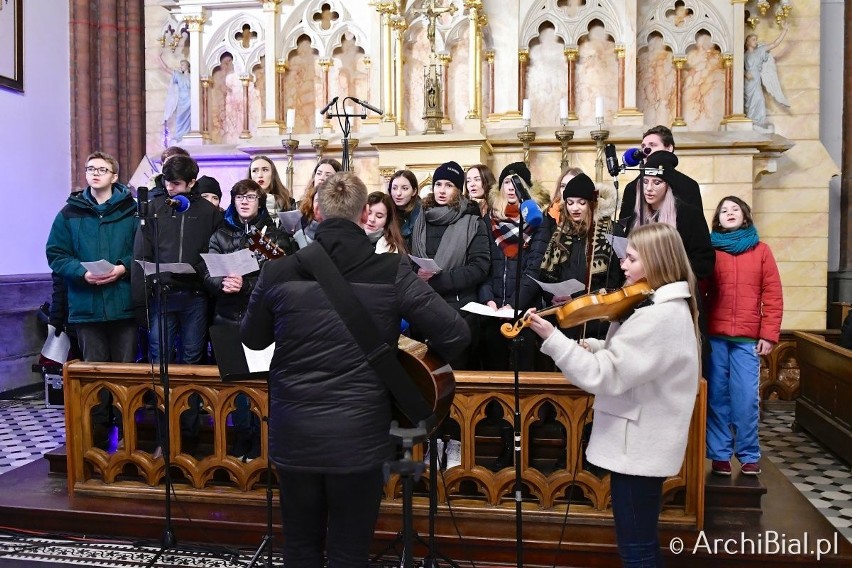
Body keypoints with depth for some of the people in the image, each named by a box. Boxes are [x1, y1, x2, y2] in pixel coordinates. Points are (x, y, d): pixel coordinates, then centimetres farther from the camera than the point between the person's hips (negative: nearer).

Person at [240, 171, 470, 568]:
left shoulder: (278, 272, -6)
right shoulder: (391, 272, -11)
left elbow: (252, 340, 11)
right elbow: (456, 335, -12)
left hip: (294, 434, 2)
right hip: (358, 435, -2)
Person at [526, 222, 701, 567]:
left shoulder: (660, 316, -24)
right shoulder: (666, 306, 9)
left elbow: (602, 376, -26)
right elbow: (626, 360, 17)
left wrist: (551, 337, -24)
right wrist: (595, 347, -1)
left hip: (637, 445, -10)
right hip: (643, 440, 10)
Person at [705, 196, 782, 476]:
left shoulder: (761, 250, 8)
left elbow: (773, 295, 4)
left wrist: (769, 334, -3)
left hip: (748, 338, 0)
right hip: (714, 336, 0)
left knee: (746, 398, -2)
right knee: (717, 396, 4)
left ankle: (749, 455, 13)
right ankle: (720, 454, 14)